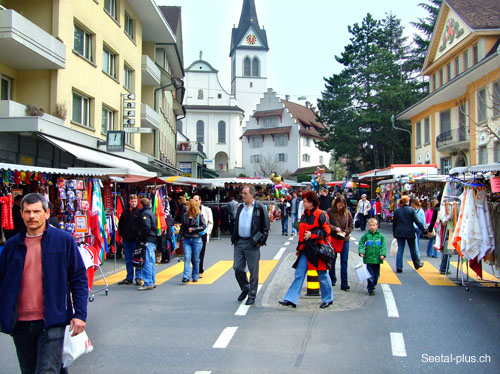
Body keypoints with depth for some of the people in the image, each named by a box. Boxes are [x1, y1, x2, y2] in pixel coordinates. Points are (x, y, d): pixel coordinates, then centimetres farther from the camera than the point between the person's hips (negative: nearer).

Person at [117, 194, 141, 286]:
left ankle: (138, 278, 6)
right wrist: (121, 235, 9)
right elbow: (120, 224, 16)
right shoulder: (125, 213, 10)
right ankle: (129, 278, 19)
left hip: (136, 239, -4)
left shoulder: (139, 212, -3)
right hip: (126, 240, 4)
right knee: (128, 260, 10)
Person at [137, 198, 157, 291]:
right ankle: (152, 282, 20)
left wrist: (141, 235, -11)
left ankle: (148, 283, -10)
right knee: (151, 262, 14)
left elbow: (147, 227, -22)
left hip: (147, 241, -10)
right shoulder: (151, 212, 19)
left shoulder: (144, 213, -10)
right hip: (153, 240, 10)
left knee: (147, 262, -9)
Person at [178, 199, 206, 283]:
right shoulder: (185, 215, 8)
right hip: (186, 239, 3)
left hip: (196, 239, -2)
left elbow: (204, 226, -5)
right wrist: (181, 237, 6)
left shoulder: (199, 216, -4)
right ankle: (186, 277, -12)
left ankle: (195, 276, 17)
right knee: (187, 258, -8)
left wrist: (193, 229, -11)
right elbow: (182, 227, 14)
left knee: (196, 259, 5)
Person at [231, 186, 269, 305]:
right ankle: (245, 289, 30)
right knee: (237, 268, 7)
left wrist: (261, 241, -10)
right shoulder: (240, 208, 14)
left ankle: (252, 295, 13)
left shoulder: (260, 208, -5)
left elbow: (265, 227, -5)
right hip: (239, 243, 6)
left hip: (252, 244, -6)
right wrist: (234, 238, 12)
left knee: (253, 271, 2)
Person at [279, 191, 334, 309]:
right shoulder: (304, 215, 12)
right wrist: (299, 248, 20)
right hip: (305, 250, 7)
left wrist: (312, 234, -22)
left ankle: (328, 299, 23)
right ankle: (291, 299, 2)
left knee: (322, 275, 6)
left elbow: (326, 231, -14)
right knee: (299, 274, 3)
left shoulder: (320, 215, -11)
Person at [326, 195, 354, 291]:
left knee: (344, 262, 0)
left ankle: (344, 283, 3)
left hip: (344, 240, 1)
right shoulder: (330, 212, -5)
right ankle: (332, 280, 29)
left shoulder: (347, 213, 0)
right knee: (332, 260, 12)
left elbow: (351, 225, 5)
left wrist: (346, 232, -10)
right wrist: (335, 228, -20)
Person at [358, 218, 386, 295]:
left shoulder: (380, 236, 4)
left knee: (376, 274, 12)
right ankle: (370, 289, 4)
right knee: (370, 275, -2)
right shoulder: (366, 235, 1)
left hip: (377, 258, 2)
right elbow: (361, 244, 1)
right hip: (369, 258, -2)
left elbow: (383, 246, 3)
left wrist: (382, 254, -9)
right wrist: (361, 252, -14)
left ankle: (373, 285, 32)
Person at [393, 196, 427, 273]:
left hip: (399, 233, 2)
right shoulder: (411, 210, -7)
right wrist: (423, 230, -3)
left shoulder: (397, 211, 2)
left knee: (400, 249, 3)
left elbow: (394, 223, 8)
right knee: (412, 249, 13)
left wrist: (394, 233, 17)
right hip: (410, 232, -2)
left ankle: (399, 267, -4)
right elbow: (417, 221, -8)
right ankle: (417, 264, 29)